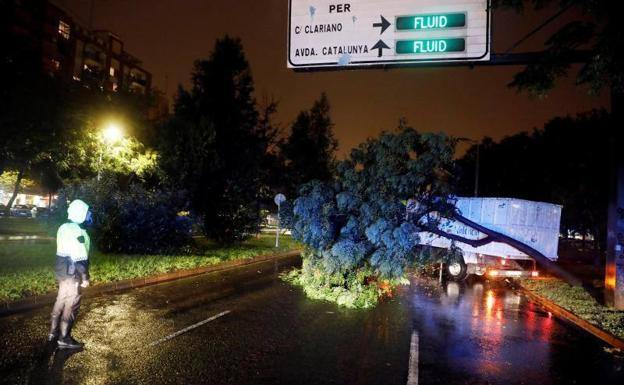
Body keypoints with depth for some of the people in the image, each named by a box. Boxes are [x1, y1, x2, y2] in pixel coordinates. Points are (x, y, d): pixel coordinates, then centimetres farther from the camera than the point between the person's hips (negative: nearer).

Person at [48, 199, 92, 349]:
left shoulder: (64, 227, 7)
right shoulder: (78, 232, -23)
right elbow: (80, 258, -24)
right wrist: (85, 277, -16)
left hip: (62, 270, 10)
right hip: (72, 273, -10)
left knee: (61, 301, 20)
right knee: (71, 306, 0)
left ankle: (53, 332, 30)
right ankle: (64, 338, 8)